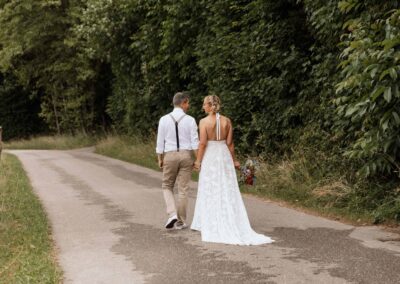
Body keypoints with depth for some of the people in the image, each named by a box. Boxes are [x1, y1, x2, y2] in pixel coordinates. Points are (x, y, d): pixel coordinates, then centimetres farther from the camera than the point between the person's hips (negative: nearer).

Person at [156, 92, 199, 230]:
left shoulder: (164, 119, -3)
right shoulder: (190, 120, -5)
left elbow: (160, 142, -1)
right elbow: (195, 142, -7)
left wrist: (160, 159, 9)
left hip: (170, 156, 0)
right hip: (186, 155, 0)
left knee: (167, 186, 16)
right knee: (183, 189, 7)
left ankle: (172, 214, -4)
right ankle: (181, 221, 14)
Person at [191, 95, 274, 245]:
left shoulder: (204, 121, -10)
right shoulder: (227, 121, 2)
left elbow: (202, 143, -13)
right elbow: (229, 143, 1)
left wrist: (198, 161, -5)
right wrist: (234, 160, 10)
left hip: (210, 157, -4)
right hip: (224, 156, 4)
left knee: (210, 192, 5)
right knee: (228, 191, 8)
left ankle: (211, 225, 9)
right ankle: (232, 224, 7)